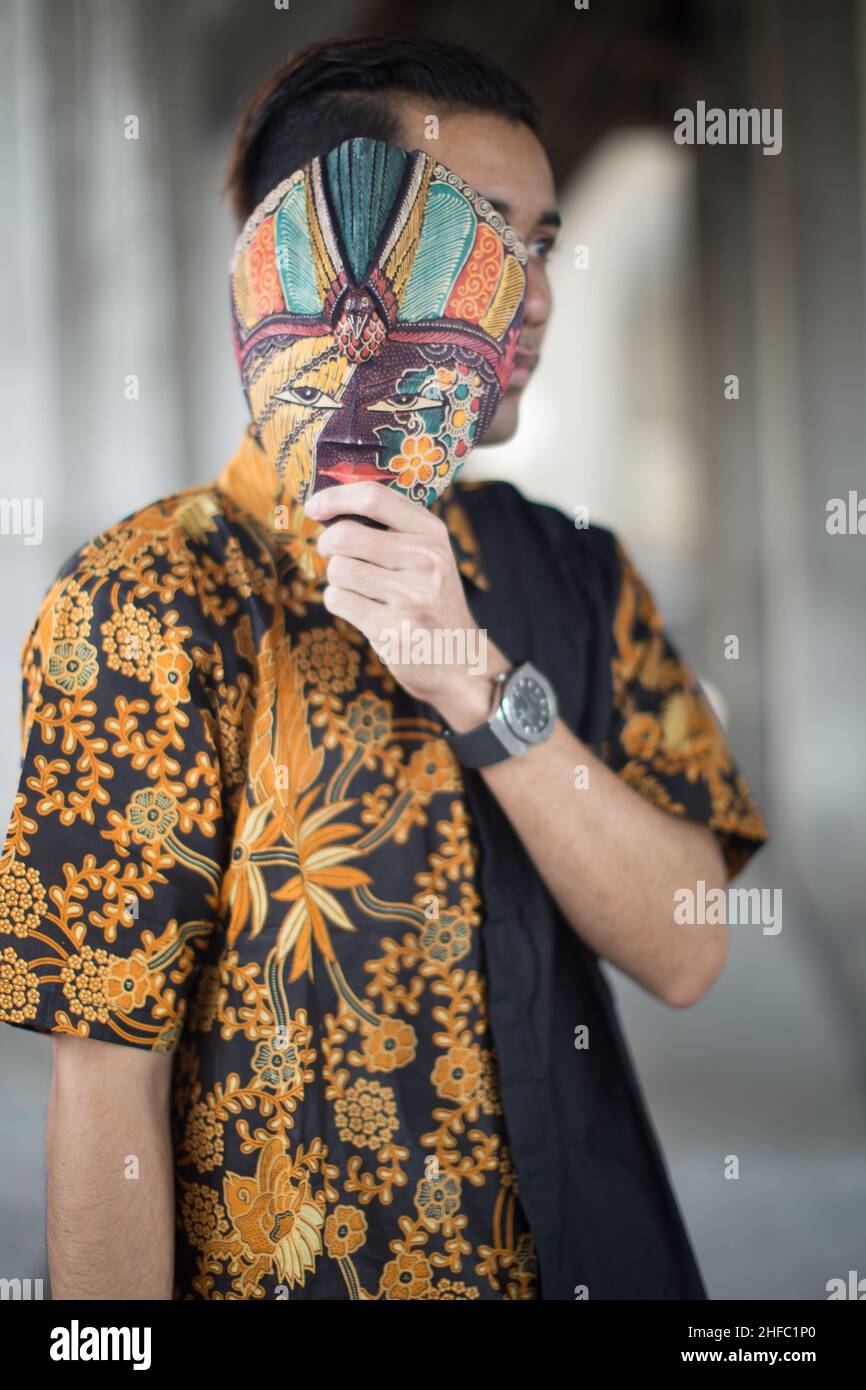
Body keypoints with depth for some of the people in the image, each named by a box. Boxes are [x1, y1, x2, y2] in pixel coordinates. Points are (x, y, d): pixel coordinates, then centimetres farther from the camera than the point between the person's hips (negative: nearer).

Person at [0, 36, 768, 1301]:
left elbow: (683, 954, -10)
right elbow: (108, 1076, -16)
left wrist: (477, 686, -22)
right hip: (284, 1267, -4)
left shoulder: (576, 573, 0)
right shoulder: (154, 601, -16)